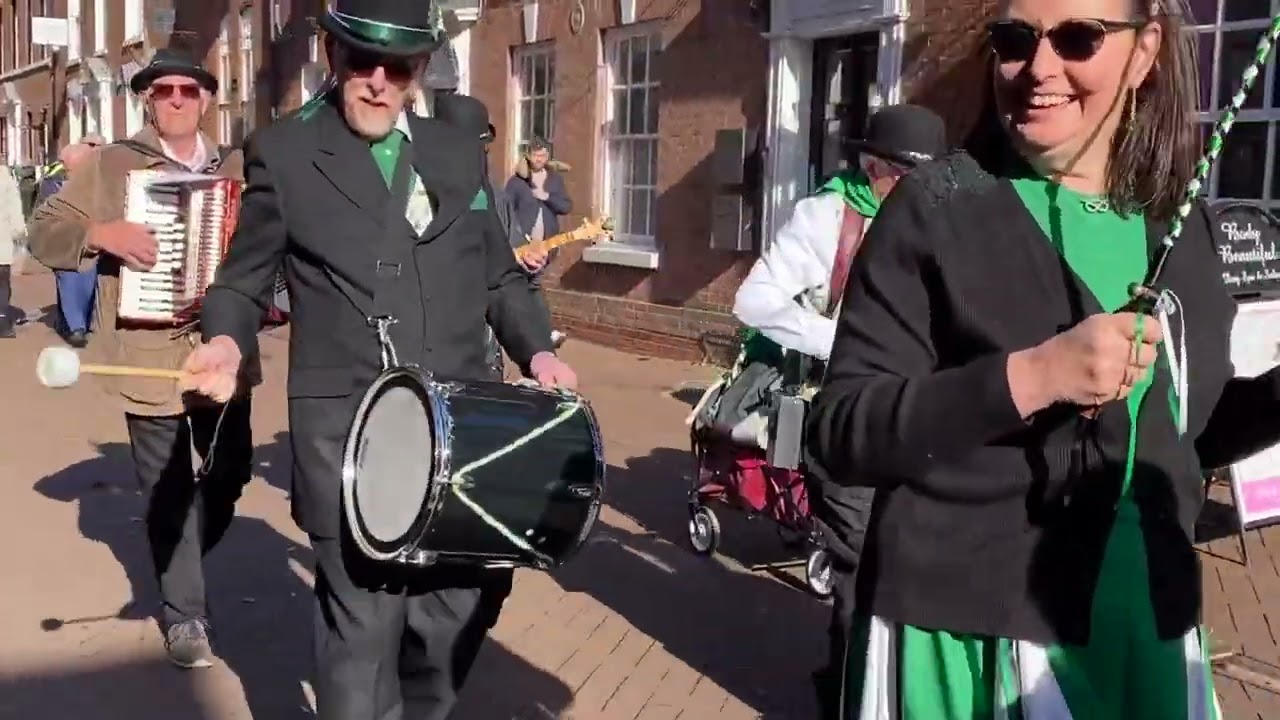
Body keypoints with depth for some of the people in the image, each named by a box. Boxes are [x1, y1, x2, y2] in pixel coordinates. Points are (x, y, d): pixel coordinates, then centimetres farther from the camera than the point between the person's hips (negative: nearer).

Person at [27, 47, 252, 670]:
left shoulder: (237, 171, 10)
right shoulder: (107, 165, 1)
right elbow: (43, 231, 0)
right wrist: (100, 233, -19)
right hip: (150, 357, -3)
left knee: (229, 475, 14)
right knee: (168, 493, 4)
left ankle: (177, 568, 41)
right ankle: (184, 614, 19)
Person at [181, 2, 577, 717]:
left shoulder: (460, 153, 13)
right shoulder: (283, 151, 2)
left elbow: (499, 276, 18)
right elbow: (243, 281, 7)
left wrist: (538, 349, 2)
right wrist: (227, 342, -14)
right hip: (349, 431, -4)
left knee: (476, 587, 13)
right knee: (364, 621, -2)